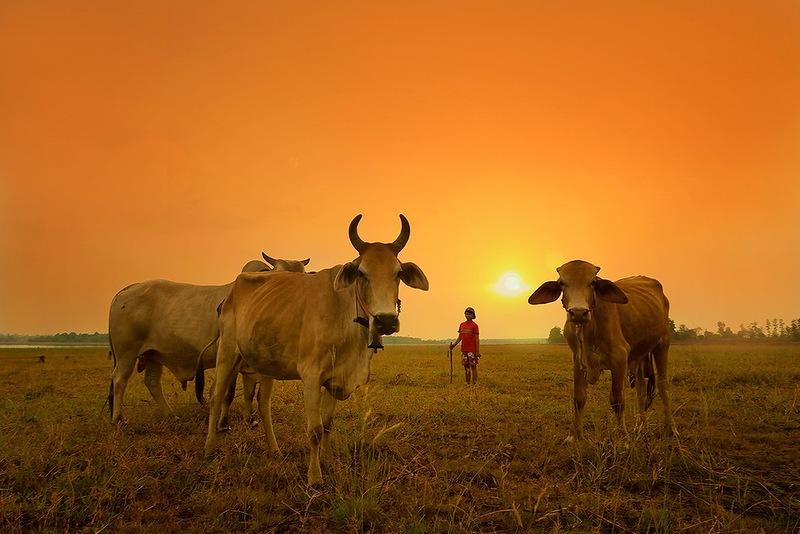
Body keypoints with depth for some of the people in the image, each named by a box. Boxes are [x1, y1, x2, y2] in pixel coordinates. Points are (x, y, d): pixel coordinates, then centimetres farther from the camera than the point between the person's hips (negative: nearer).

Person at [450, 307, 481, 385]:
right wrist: (453, 344, 1)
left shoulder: (474, 325, -4)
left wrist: (478, 351, -11)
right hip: (464, 350, 5)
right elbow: (460, 338, 16)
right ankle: (467, 384, 15)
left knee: (473, 367, -2)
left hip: (472, 350, -5)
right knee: (466, 367, 9)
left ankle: (474, 384, 4)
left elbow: (477, 339, -6)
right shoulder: (462, 325, 12)